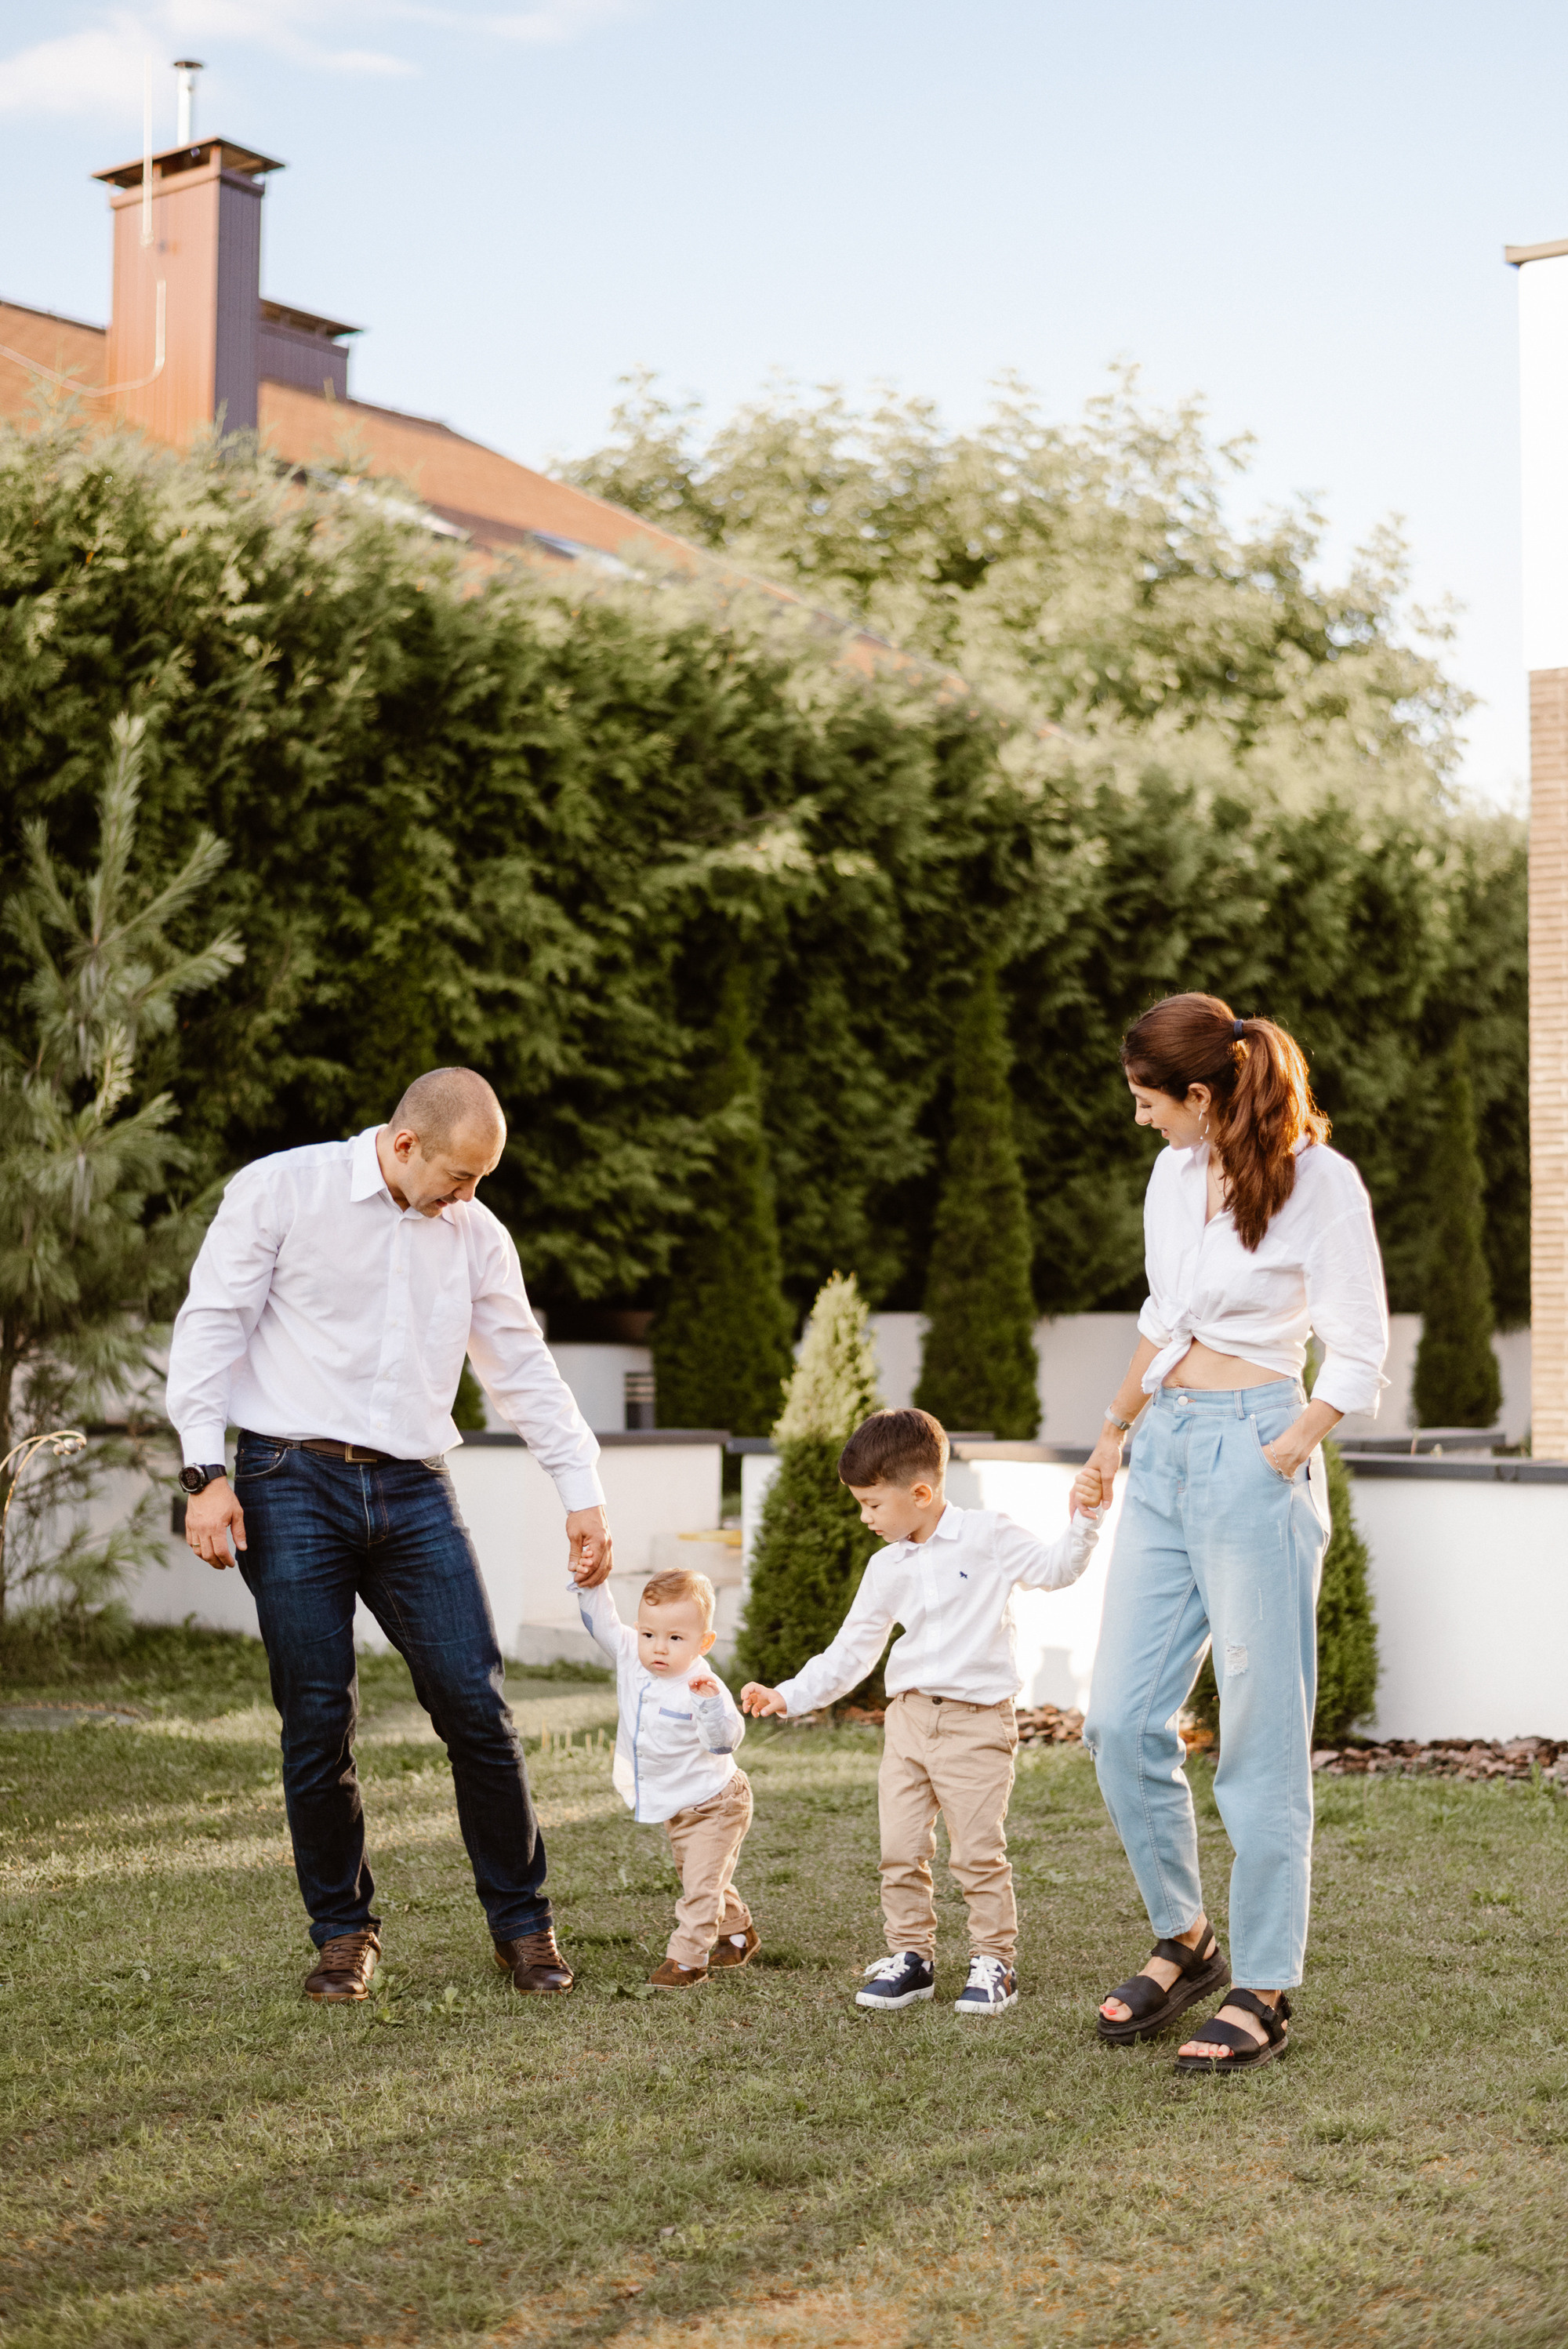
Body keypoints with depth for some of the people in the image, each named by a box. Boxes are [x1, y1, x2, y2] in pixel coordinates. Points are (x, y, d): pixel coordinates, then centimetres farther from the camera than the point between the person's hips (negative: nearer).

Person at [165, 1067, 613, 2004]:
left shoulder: (475, 1232, 12)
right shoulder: (280, 1190, 0)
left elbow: (524, 1368, 18)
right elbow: (211, 1326, -1)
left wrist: (583, 1491, 15)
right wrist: (206, 1470, -9)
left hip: (416, 1493, 3)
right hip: (294, 1481, -3)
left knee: (478, 1707, -4)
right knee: (318, 1720, -2)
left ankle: (524, 1922, 11)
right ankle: (344, 1931, 15)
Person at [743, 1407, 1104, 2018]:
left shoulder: (988, 1536, -2)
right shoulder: (886, 1568, 11)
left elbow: (1054, 1568, -2)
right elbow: (850, 1653, 16)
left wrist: (1084, 1521, -17)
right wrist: (789, 1696, 10)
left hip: (977, 1719, -5)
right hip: (909, 1716, 5)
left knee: (978, 1849, -4)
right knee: (900, 1850, 4)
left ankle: (994, 1960, 8)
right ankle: (911, 1955, 17)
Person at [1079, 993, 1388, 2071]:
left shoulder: (1319, 1182, -9)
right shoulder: (1174, 1177, 11)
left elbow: (1359, 1358, -8)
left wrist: (1279, 1458, -12)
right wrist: (1115, 1431, 28)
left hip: (1256, 1451, -7)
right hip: (1165, 1453, 7)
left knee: (1262, 1737, -1)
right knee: (1123, 1719, 5)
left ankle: (1265, 1991, 10)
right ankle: (1185, 1940, 23)